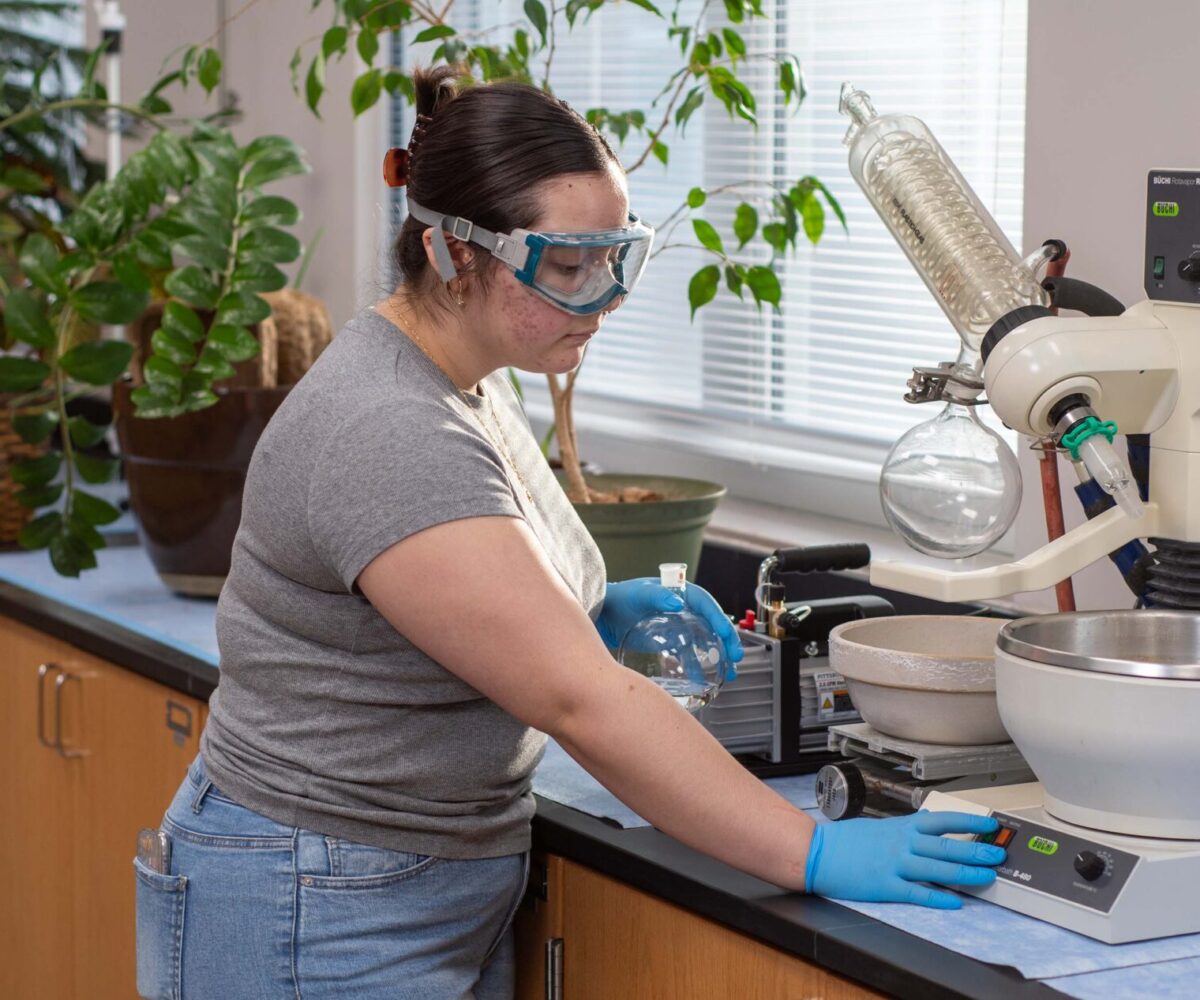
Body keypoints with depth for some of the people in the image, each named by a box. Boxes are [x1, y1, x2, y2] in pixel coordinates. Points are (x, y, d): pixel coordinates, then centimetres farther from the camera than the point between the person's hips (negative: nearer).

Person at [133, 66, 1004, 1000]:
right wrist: (817, 857, -27)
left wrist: (591, 613, 1)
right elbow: (584, 704, -29)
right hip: (323, 924, -9)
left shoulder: (466, 383, 5)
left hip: (460, 893, 9)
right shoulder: (386, 436, -26)